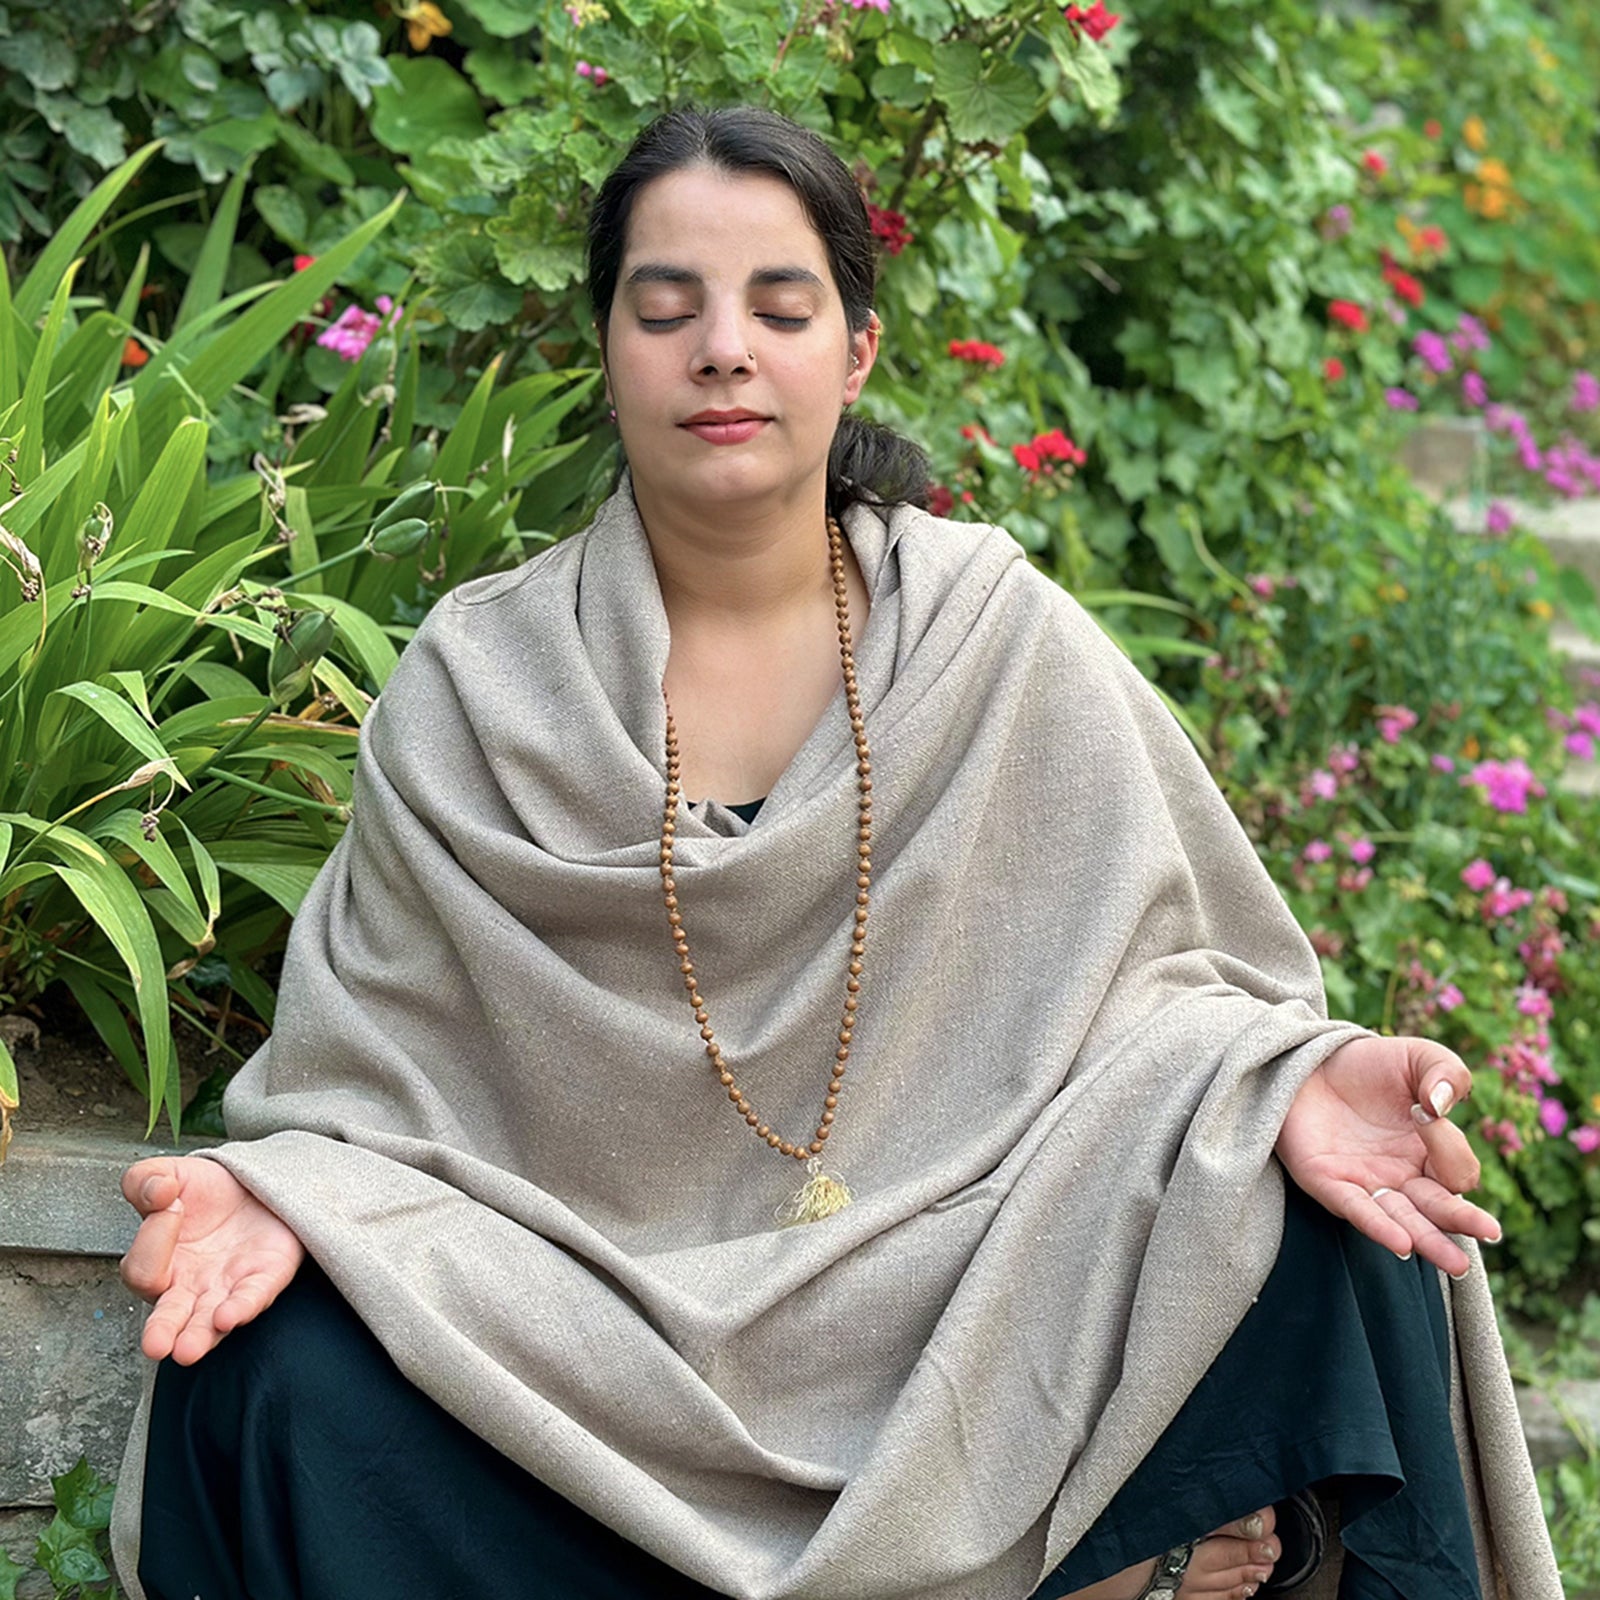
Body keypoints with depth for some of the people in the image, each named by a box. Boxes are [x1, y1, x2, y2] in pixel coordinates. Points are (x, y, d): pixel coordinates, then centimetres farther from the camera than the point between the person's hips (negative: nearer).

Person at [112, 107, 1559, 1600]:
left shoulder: (1005, 641, 2)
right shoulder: (475, 686, 1)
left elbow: (1139, 974, 3)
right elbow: (379, 1082, 1)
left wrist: (1285, 1082, -19)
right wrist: (275, 1191, -21)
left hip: (974, 1323, -1)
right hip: (609, 1349, 2)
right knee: (292, 1379, -27)